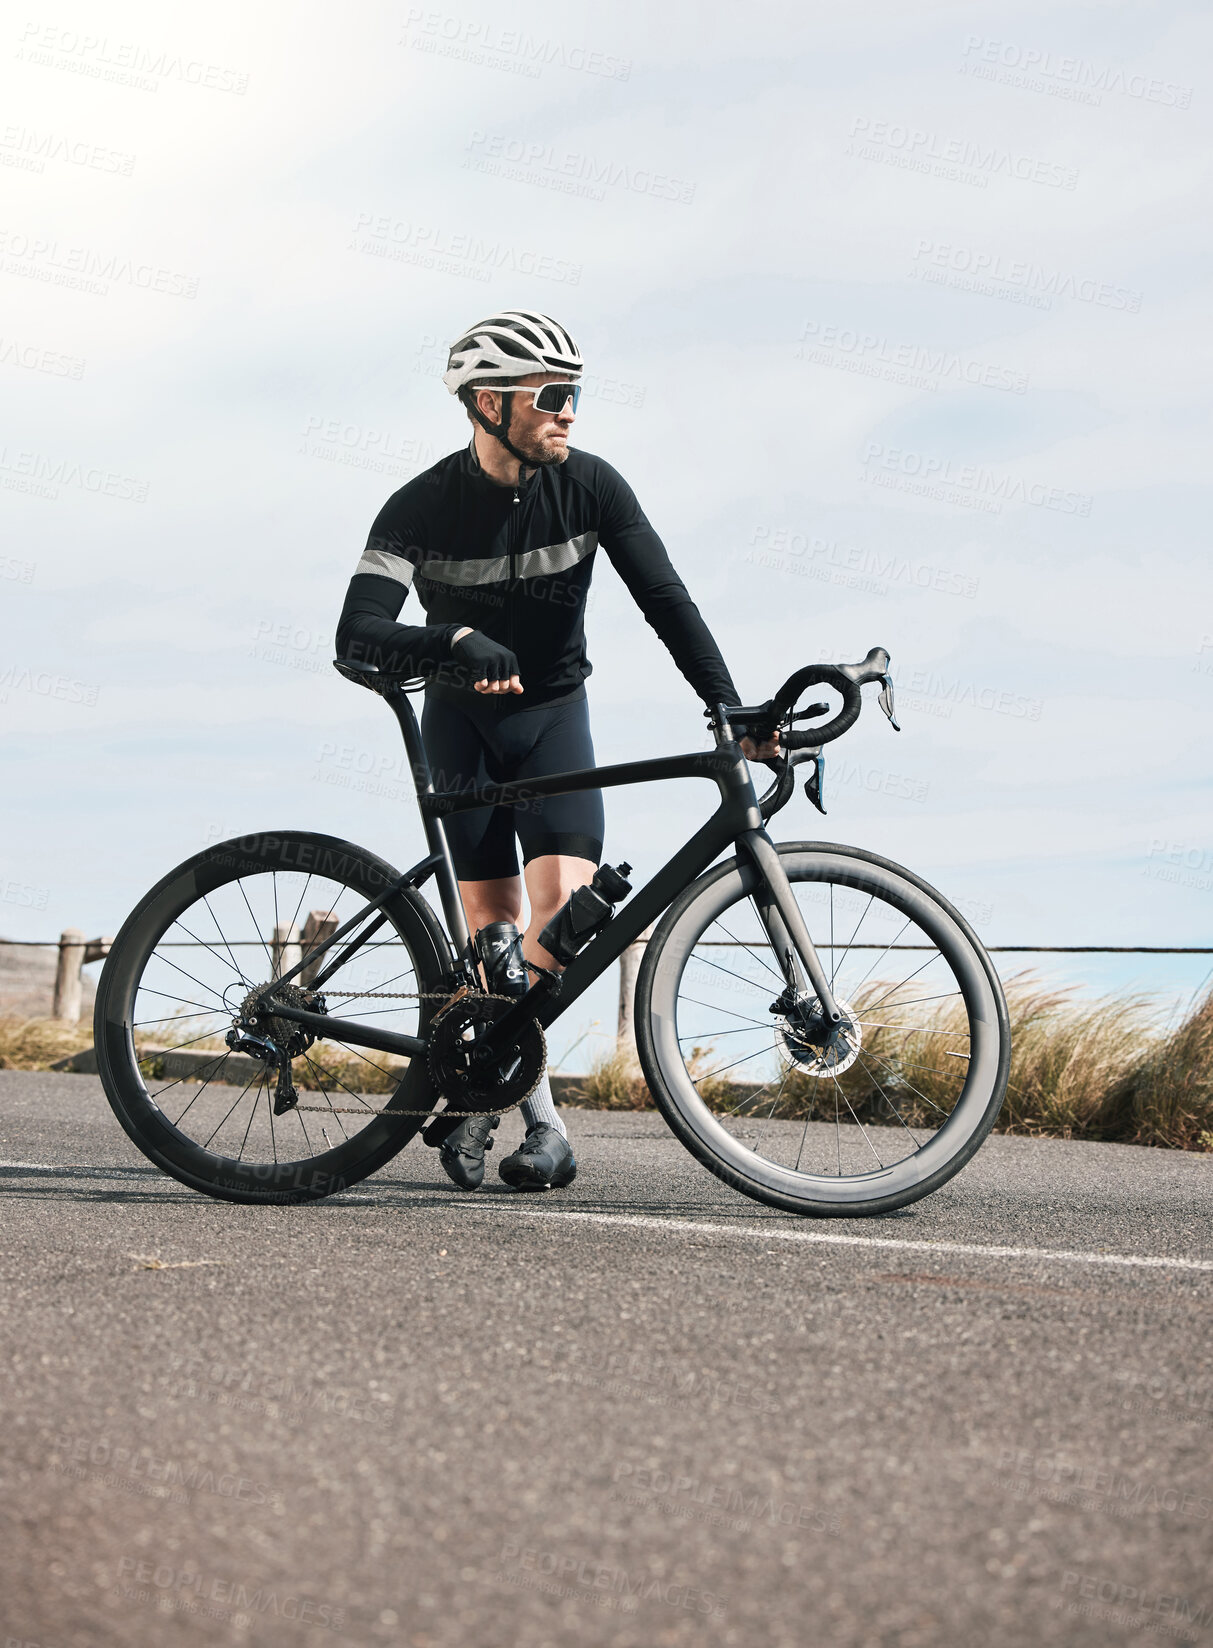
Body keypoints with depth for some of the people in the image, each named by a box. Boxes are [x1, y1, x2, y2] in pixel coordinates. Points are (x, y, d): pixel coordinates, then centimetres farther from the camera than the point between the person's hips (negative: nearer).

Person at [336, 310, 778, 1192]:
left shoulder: (591, 486, -14)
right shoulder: (423, 507, -20)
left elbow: (666, 600, -14)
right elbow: (358, 634, -29)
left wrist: (732, 708, -25)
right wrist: (457, 642, -47)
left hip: (555, 713, 1)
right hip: (463, 719, -1)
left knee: (564, 905, -18)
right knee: (496, 925, -5)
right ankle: (540, 1117, 8)